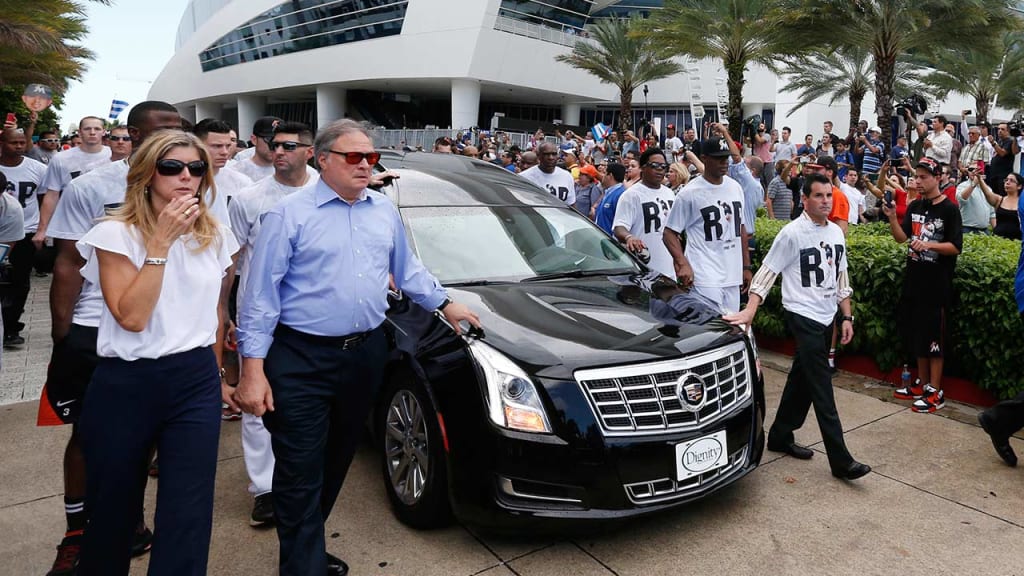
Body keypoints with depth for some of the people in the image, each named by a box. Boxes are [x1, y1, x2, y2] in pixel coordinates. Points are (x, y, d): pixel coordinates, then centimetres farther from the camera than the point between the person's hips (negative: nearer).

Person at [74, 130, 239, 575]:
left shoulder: (216, 236, 6)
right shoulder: (116, 233, -7)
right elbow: (131, 316, -18)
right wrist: (161, 243, -19)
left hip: (196, 382, 2)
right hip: (125, 384, -2)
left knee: (189, 515, -1)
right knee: (112, 505, 16)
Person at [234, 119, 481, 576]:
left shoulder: (385, 211, 11)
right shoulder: (290, 214, -6)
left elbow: (407, 269, 23)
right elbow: (261, 295, -9)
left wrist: (444, 304, 19)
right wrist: (253, 367, -14)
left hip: (365, 354, 6)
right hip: (302, 360, -5)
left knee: (337, 461, 18)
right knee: (300, 475, -2)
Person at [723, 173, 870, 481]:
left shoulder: (836, 232, 9)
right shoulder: (792, 233, -12)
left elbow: (841, 278, 16)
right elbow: (766, 273, -13)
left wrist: (847, 317, 14)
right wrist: (749, 311, -23)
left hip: (827, 317, 7)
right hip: (803, 316, -7)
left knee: (801, 380, 15)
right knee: (822, 388, -7)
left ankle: (780, 436, 28)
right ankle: (840, 460, -4)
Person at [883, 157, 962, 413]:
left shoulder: (949, 209, -9)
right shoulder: (915, 206, 9)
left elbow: (956, 247, -12)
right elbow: (901, 237, 2)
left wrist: (928, 245, -26)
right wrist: (892, 217, -14)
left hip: (937, 284, -6)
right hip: (914, 279, 6)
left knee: (934, 339, -1)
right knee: (916, 336, 13)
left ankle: (935, 392, 8)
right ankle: (922, 383, 25)